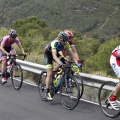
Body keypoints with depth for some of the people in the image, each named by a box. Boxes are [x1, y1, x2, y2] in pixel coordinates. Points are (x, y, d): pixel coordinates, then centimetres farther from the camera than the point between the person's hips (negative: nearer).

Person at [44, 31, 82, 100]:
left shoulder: (66, 44, -22)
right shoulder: (54, 43, -37)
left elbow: (72, 54, -24)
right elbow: (54, 56, -48)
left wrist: (77, 63, -37)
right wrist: (60, 63, -63)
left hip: (57, 53, 6)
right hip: (49, 54, -5)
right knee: (50, 74, -14)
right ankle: (47, 92, -9)